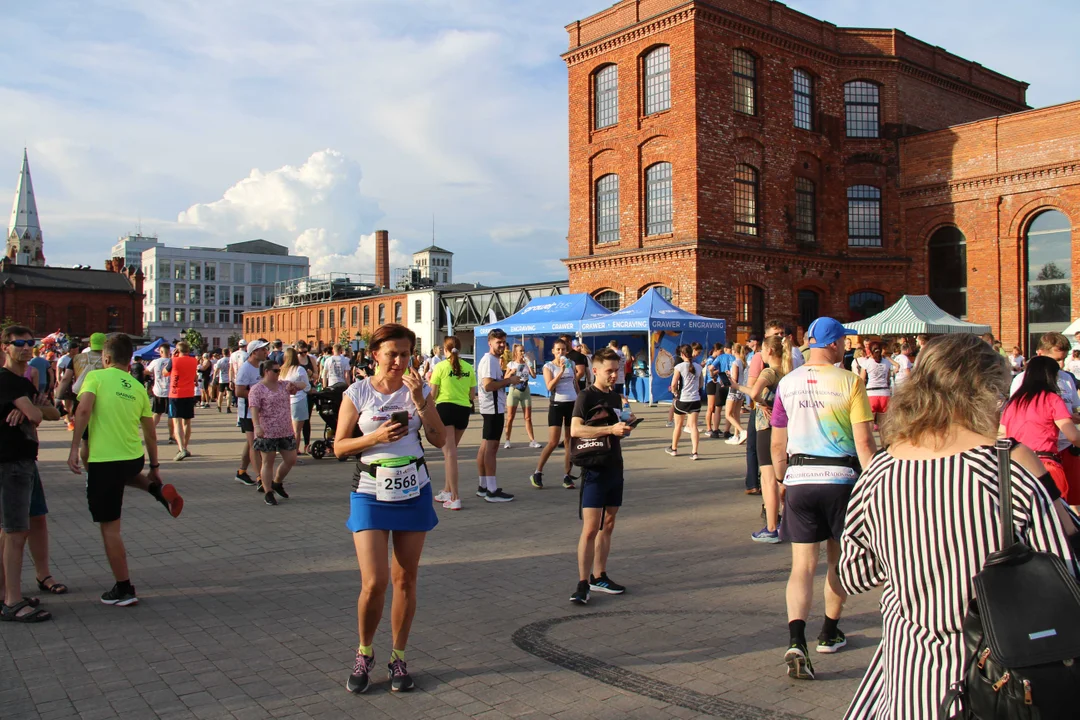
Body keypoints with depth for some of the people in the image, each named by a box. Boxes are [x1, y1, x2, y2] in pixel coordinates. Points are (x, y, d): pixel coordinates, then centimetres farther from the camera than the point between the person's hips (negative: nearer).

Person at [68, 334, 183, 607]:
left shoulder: (96, 376, -4)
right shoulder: (138, 389, 8)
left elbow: (84, 409, -21)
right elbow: (150, 434, 12)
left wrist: (74, 448, -16)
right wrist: (154, 467, 22)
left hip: (103, 460, -5)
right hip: (135, 459, 5)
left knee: (109, 527, 5)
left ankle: (123, 589, 12)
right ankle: (158, 490, 14)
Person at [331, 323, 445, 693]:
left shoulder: (418, 389, 2)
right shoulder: (358, 392, -4)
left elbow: (439, 439, -5)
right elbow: (339, 446, -4)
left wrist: (419, 399, -15)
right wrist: (377, 436, -19)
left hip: (414, 493, 2)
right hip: (370, 494, -2)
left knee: (405, 580, 8)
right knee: (374, 583, -8)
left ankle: (399, 657, 24)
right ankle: (364, 653, 18)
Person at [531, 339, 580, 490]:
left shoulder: (571, 364, 10)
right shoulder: (548, 366, -3)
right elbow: (549, 387, -18)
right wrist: (561, 370, -24)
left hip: (573, 404, 4)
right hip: (557, 405, -4)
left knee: (570, 442, 5)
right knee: (553, 442, -8)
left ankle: (567, 476, 11)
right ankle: (537, 473, 6)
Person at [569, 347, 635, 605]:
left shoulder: (615, 397, 14)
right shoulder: (586, 396, -10)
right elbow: (575, 430, -22)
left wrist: (626, 425, 3)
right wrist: (610, 429, -26)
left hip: (615, 468, 8)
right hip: (594, 470, -8)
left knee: (608, 525, 12)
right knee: (590, 528, -9)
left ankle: (599, 577, 22)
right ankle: (583, 584, -5)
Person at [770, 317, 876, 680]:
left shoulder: (787, 383, 2)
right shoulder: (849, 382, -7)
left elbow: (777, 444, 7)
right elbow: (863, 441, -10)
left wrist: (783, 479, 20)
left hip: (799, 478, 2)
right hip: (841, 477, -1)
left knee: (803, 564, 3)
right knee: (838, 558, 18)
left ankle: (796, 641, -14)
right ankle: (829, 633, 32)